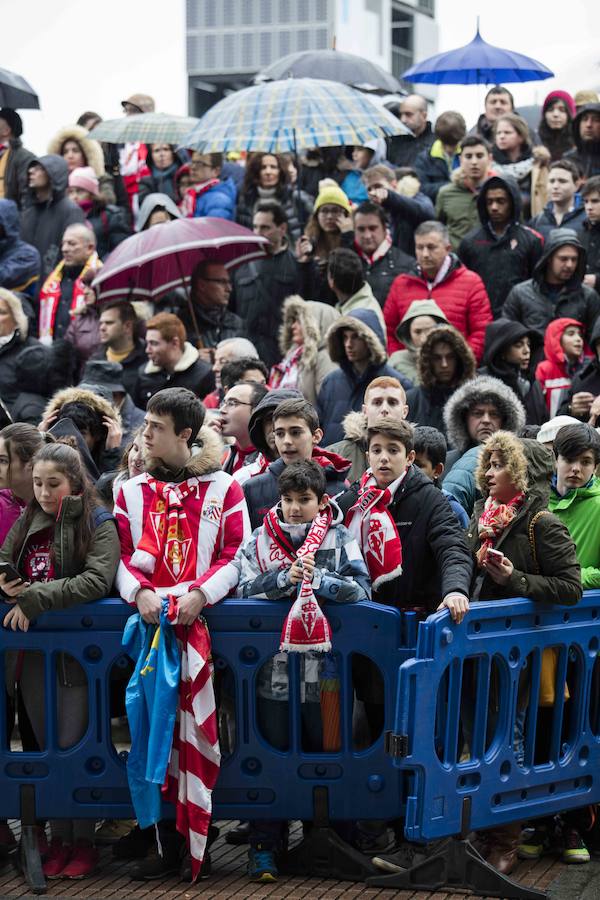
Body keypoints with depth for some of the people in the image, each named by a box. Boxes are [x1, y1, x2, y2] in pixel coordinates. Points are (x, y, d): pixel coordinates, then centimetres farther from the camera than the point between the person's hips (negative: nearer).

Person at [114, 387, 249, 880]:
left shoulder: (224, 487, 6)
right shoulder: (132, 491, 14)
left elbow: (237, 554, -1)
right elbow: (122, 555, 8)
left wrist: (200, 593, -15)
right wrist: (140, 592, -12)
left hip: (205, 616, -2)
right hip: (150, 618, 2)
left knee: (202, 726, -4)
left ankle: (199, 841, 4)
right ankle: (164, 840, 4)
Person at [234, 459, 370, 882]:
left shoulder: (340, 540, 3)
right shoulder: (260, 540, 6)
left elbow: (361, 589, -8)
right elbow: (246, 587, -7)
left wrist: (317, 580, -20)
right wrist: (286, 578, -19)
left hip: (323, 667, 0)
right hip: (274, 665, 0)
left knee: (324, 750, 9)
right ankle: (265, 845, 13)